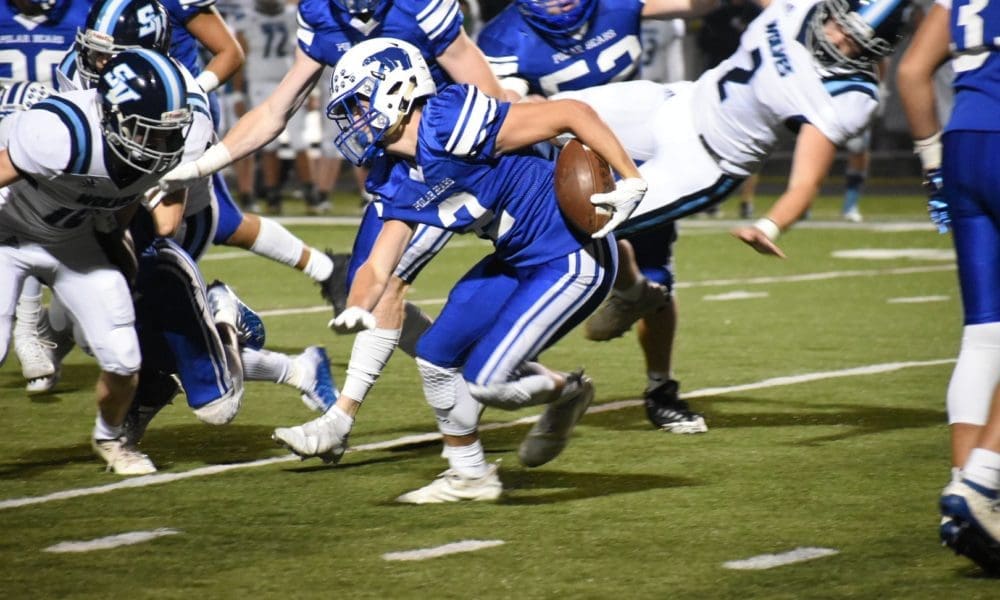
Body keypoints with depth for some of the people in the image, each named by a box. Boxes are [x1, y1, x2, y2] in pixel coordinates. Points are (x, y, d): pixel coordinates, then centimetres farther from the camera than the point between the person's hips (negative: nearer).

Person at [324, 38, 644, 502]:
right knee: (436, 357, 10)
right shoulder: (396, 185, 2)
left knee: (484, 382, -12)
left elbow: (572, 113, -23)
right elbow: (378, 267, -1)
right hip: (518, 261, 9)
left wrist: (630, 182, -25)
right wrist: (356, 310, -23)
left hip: (573, 261, -9)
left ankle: (566, 392, 17)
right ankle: (468, 476, 27)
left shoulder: (451, 125, -25)